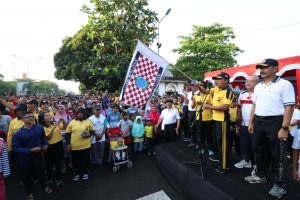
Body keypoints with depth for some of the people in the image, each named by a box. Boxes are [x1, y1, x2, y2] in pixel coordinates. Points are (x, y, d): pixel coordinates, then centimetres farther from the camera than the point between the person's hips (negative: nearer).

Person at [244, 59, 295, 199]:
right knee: (259, 151, 17)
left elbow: (289, 107, -14)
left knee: (277, 155, 5)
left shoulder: (284, 84, -9)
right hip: (259, 122, 7)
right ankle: (260, 176, 35)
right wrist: (251, 122, 13)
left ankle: (280, 185, 20)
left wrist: (284, 128, -19)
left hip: (275, 122, -7)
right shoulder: (258, 86, 12)